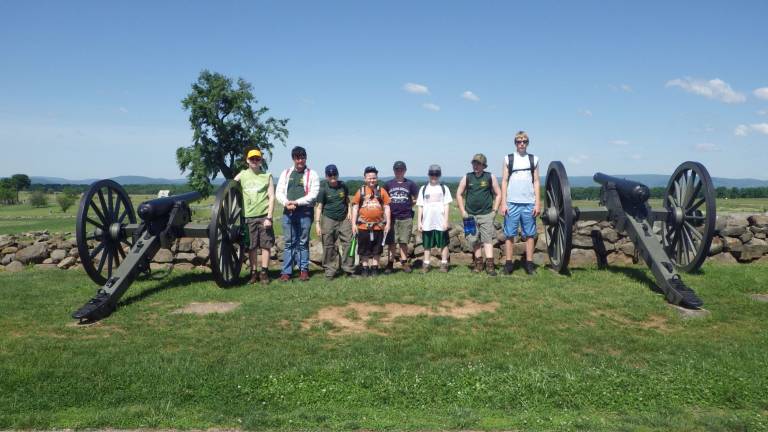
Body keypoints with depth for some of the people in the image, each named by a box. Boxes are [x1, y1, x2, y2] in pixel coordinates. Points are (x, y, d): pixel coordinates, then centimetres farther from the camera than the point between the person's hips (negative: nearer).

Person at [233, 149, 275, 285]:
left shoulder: (267, 176, 5)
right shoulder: (242, 175, 8)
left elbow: (271, 197, 1)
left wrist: (269, 217, -7)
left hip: (264, 216, -1)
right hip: (248, 216, 1)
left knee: (265, 245, 1)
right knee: (251, 247, 6)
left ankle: (264, 273, 10)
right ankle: (254, 272, 16)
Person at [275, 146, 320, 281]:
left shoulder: (312, 174, 3)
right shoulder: (286, 173, 14)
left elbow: (313, 194, -7)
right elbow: (279, 192, 9)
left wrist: (296, 202, -14)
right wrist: (286, 203, -10)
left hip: (305, 212, -2)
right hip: (288, 212, 3)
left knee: (303, 243, 4)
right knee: (289, 243, 4)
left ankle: (304, 270, 12)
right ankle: (286, 271, 6)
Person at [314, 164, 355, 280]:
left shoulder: (343, 185, 6)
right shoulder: (323, 188, -4)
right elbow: (319, 207, -4)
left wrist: (349, 212, 7)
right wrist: (317, 223, -9)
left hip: (344, 219, 3)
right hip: (328, 219, -3)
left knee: (348, 243, -2)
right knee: (328, 246, 1)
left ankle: (349, 269, 8)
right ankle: (330, 270, 11)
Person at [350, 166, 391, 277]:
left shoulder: (382, 191, 4)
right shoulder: (361, 191, 4)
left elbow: (387, 207, 5)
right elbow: (355, 208, 5)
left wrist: (388, 223, -1)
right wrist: (354, 224, -1)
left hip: (378, 225, 0)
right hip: (363, 225, 0)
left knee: (377, 248, 9)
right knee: (364, 249, 7)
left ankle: (374, 268, 21)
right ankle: (365, 268, 19)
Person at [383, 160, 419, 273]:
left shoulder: (410, 184, 4)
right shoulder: (388, 184, 7)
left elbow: (416, 198, 11)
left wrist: (409, 205, 4)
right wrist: (389, 203, 2)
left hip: (406, 218, 0)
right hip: (392, 217, 0)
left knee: (404, 242, 5)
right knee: (392, 242, 3)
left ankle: (404, 263, 14)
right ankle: (390, 264, 9)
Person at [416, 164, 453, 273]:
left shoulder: (444, 188, 6)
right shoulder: (423, 189, 11)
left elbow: (447, 205, 2)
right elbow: (420, 206, 10)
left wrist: (446, 220, -7)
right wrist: (419, 222, 4)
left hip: (440, 222, -2)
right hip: (427, 222, 2)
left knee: (443, 244, 3)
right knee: (427, 245, 6)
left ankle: (444, 264, 11)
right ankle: (426, 264, 12)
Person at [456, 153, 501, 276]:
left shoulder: (490, 177, 1)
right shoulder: (467, 178, 4)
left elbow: (498, 194, 6)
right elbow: (459, 194, 9)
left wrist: (494, 210, -1)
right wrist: (462, 211, 2)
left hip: (486, 215, -2)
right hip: (470, 215, 2)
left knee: (487, 239, -7)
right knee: (474, 240, 7)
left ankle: (490, 265, -7)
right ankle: (478, 264, 18)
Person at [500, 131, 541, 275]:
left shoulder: (534, 159, 10)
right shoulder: (508, 159, 7)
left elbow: (536, 181, 9)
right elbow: (504, 181, 6)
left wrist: (538, 203, 2)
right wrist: (503, 203, -1)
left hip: (529, 203, 1)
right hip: (512, 203, -1)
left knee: (529, 235, 3)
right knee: (509, 235, 1)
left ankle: (529, 263, 9)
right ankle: (508, 264, 6)